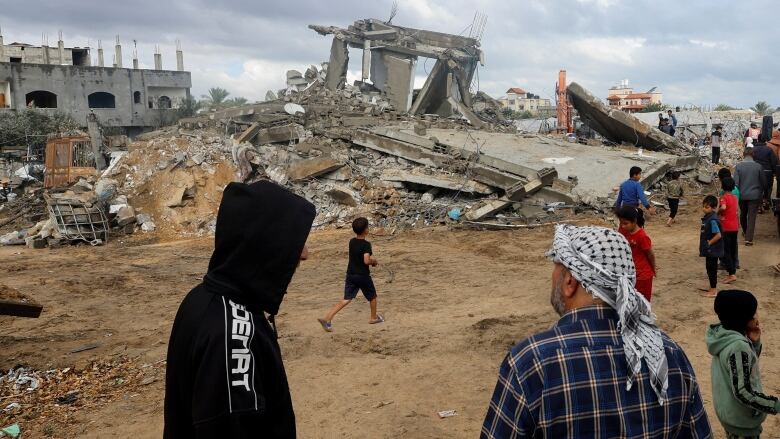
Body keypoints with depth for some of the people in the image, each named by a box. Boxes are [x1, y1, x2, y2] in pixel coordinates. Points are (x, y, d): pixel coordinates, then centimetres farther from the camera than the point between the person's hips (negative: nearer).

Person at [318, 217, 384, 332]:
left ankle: (327, 318, -11)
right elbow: (366, 261, -28)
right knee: (372, 296, 19)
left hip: (350, 275, 6)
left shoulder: (352, 242, 5)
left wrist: (371, 258, 13)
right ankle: (374, 317, 36)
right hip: (363, 276, -6)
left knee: (346, 299, 3)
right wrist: (374, 261, -7)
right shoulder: (366, 244, -17)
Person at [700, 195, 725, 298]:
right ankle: (712, 287, 33)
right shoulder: (707, 217, 6)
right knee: (710, 268, 20)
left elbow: (718, 235, -27)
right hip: (709, 250, 9)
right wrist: (703, 244, 13)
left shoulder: (712, 220, -23)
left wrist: (709, 243, -17)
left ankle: (713, 291, 11)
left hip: (712, 250, -9)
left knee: (712, 268, 1)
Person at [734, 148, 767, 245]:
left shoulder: (738, 166, -9)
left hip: (742, 195, 2)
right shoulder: (758, 166, -8)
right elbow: (764, 182, 1)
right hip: (754, 195, -2)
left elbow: (735, 182, -10)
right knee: (752, 217, 1)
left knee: (743, 214, 22)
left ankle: (745, 232, 42)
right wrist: (761, 192, 19)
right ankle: (748, 238, -5)